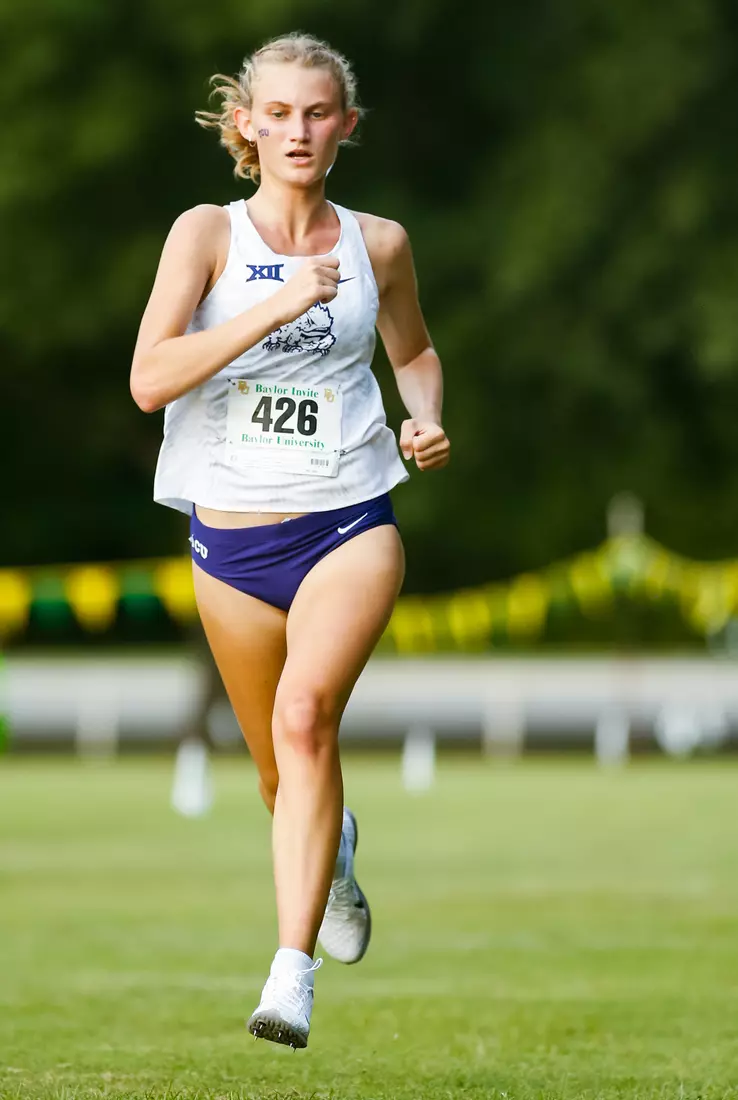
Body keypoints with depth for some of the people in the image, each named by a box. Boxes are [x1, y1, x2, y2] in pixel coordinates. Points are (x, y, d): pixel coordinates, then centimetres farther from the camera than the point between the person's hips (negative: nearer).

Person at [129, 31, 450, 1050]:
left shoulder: (377, 243, 5)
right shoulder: (208, 233, -2)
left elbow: (414, 351, 25)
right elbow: (149, 379, -15)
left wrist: (426, 422, 3)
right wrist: (276, 307, -22)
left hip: (350, 524, -1)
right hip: (230, 536, 1)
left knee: (306, 715, -26)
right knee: (280, 771, 13)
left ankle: (293, 972, -30)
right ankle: (334, 857, 50)